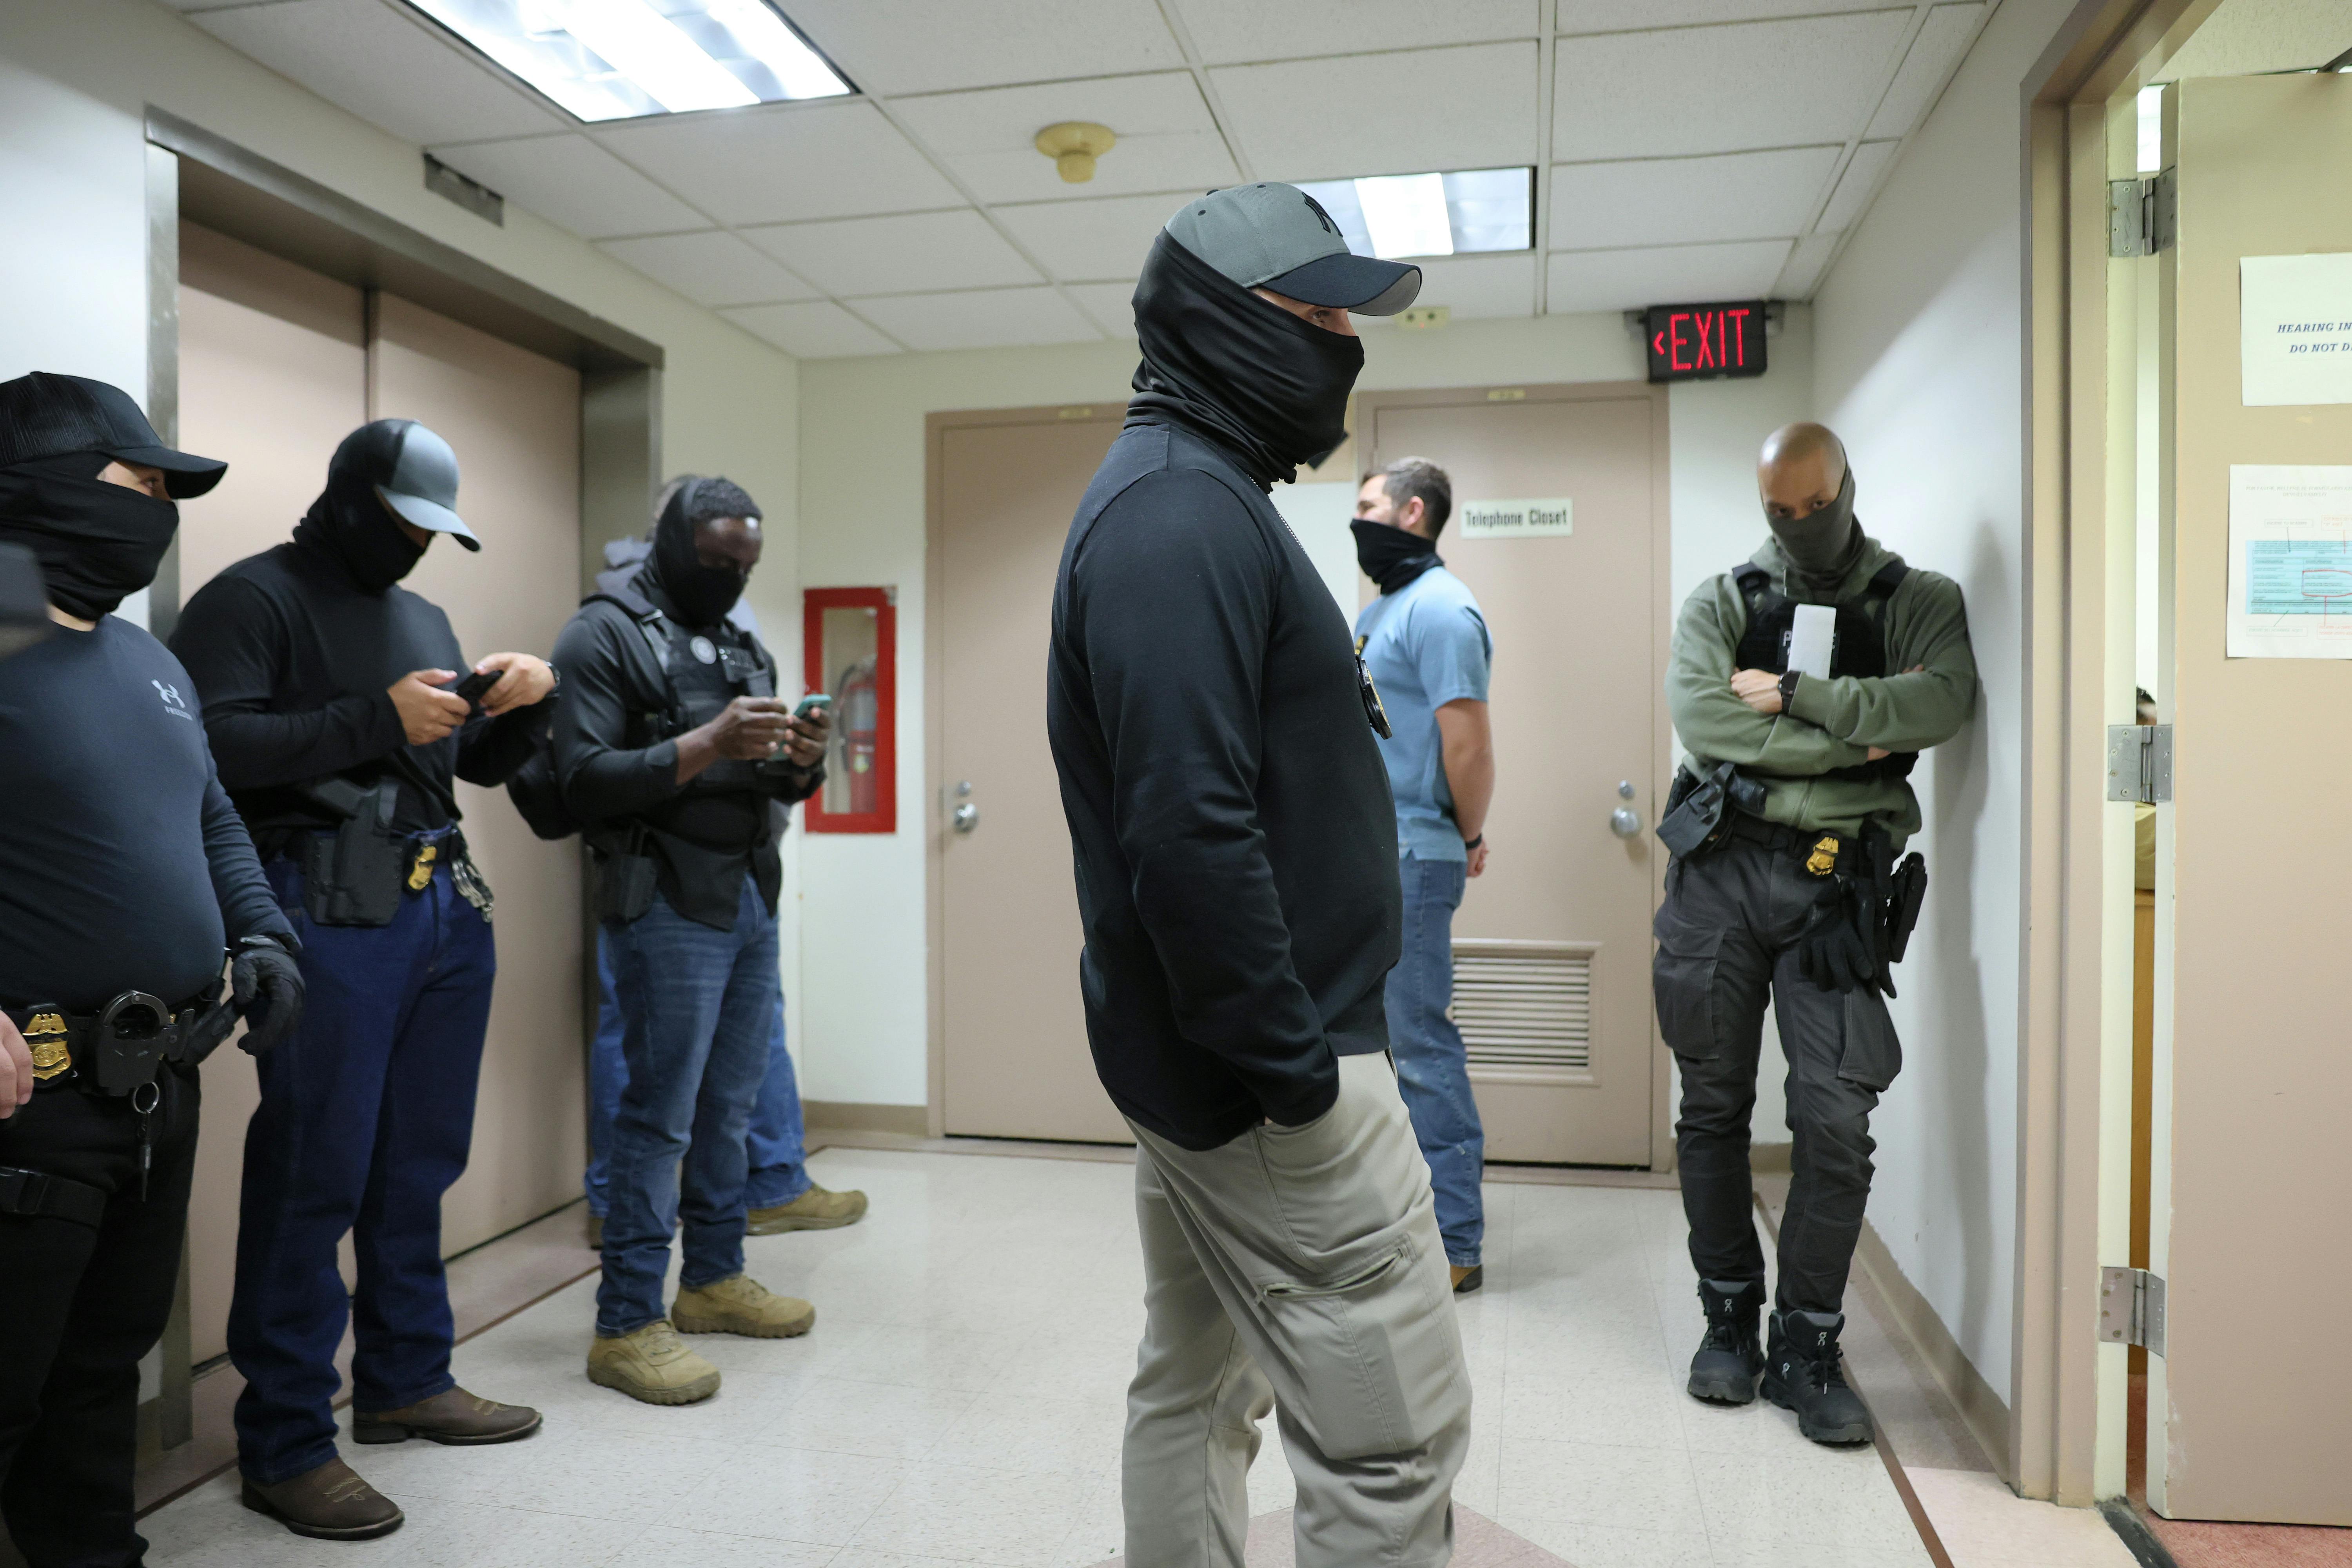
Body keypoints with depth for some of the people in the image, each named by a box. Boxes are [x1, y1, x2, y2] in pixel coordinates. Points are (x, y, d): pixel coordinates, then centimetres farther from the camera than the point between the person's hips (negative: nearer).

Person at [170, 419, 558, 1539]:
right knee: (315, 1176, -2)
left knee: (421, 1163, 14)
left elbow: (482, 764, 22)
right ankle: (284, 1443, 10)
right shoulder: (253, 598, -2)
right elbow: (214, 744, -16)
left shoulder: (423, 616, 20)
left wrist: (526, 702, 2)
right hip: (330, 917, -7)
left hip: (448, 909, 7)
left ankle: (406, 1380, 28)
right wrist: (377, 720, -19)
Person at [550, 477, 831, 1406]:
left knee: (731, 1104, 13)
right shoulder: (604, 635, -5)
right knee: (660, 1115, -4)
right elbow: (585, 781, -14)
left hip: (753, 898, 7)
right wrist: (706, 745, -22)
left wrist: (801, 762, -4)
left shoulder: (744, 647, 18)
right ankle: (626, 1326, 6)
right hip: (669, 904, -7)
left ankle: (714, 1279, 27)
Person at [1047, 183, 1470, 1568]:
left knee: (1200, 1390, 20)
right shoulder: (1186, 513, -17)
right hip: (1275, 1065, -11)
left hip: (1200, 1053, 11)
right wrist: (1298, 1070, -21)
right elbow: (1189, 829, -26)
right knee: (1396, 1435, 0)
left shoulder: (1188, 500, 16)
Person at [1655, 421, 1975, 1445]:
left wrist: (1795, 695, -12)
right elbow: (1698, 712, -9)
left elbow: (1944, 702, -11)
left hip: (1837, 884, -1)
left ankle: (1807, 1348, 11)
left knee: (1837, 1120, -6)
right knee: (1714, 1109, 7)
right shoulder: (1724, 601, 11)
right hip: (1720, 870, 1)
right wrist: (1854, 741, -8)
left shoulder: (1918, 601, 10)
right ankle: (1730, 1320, 24)